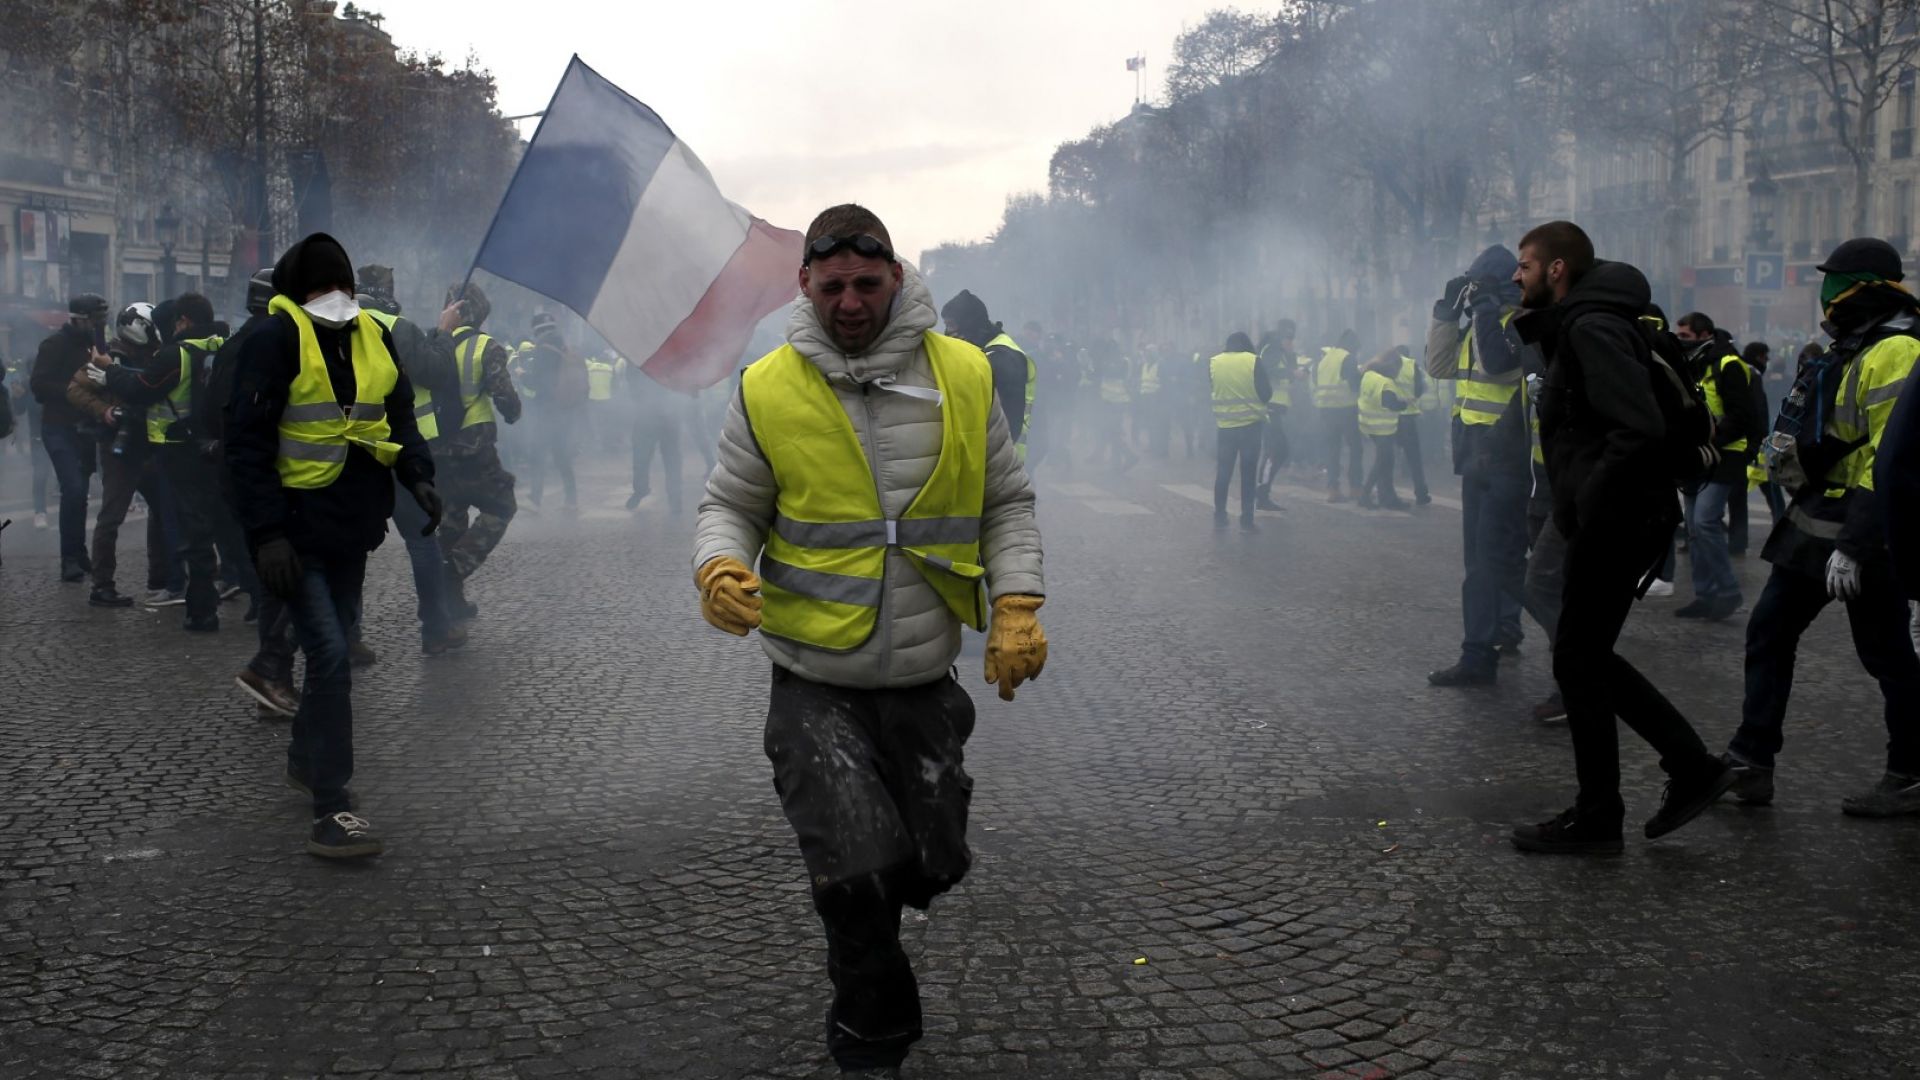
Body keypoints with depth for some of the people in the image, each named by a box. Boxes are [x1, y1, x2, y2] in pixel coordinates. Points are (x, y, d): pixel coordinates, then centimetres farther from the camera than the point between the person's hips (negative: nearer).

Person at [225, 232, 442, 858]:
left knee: (335, 648, 18)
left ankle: (305, 760, 40)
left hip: (352, 528, 7)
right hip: (297, 532, -7)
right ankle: (331, 813, -11)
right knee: (330, 657, -14)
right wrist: (266, 532, -21)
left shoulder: (373, 338, 8)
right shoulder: (277, 340, -13)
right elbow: (248, 441, -15)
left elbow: (399, 418, 15)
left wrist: (418, 475, -4)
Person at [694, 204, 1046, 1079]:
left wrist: (1017, 606, -6)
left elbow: (1007, 504, 7)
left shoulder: (964, 377, 0)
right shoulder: (768, 391, -5)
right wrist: (719, 567, -18)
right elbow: (731, 506, 4)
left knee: (932, 868, 10)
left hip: (926, 681, 3)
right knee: (858, 876, -11)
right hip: (815, 685, -2)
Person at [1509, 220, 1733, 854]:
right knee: (1588, 657, 16)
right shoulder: (1573, 327, 15)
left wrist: (1590, 507, -21)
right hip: (1613, 521, 10)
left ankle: (1596, 821, 9)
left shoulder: (1591, 329, -17)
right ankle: (1692, 767, 20)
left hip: (1614, 523, -10)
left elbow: (1642, 429, -29)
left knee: (1578, 661, -1)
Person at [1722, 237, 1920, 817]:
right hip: (1816, 522, 10)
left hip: (1863, 531, -10)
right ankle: (1749, 764, 12)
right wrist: (1792, 450, 2)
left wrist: (1855, 545, -28)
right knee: (1769, 632, 8)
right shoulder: (1856, 348, 15)